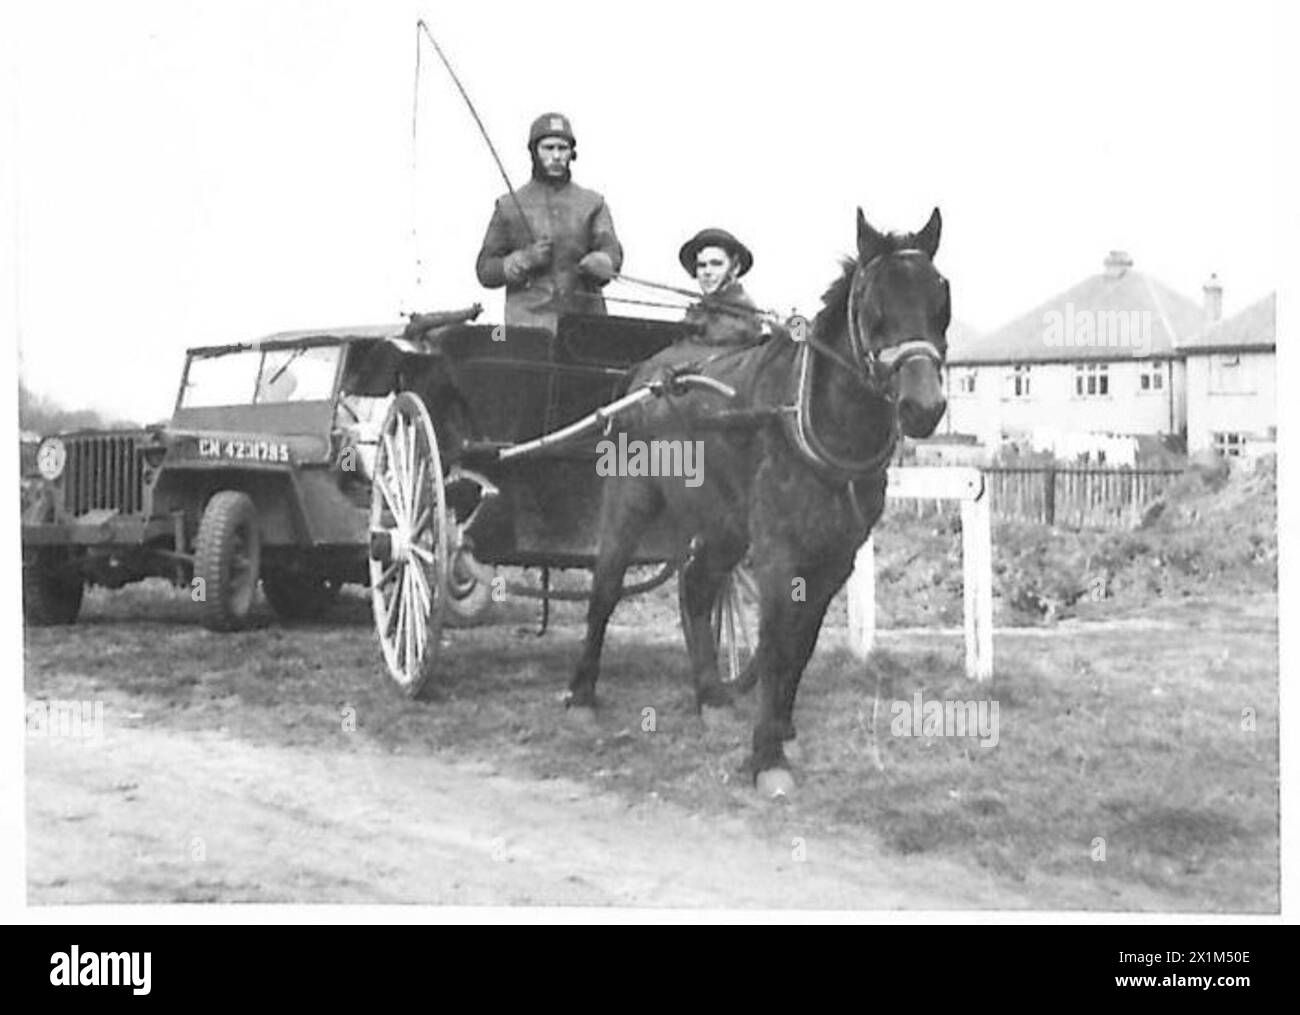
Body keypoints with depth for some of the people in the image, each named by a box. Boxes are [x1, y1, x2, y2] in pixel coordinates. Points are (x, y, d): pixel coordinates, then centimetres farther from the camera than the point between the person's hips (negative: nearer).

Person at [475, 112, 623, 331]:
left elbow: (612, 253, -1)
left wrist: (598, 263, -25)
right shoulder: (509, 206, 11)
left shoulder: (592, 204, 14)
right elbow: (485, 270, 9)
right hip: (529, 325, -1)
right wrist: (525, 259, -9)